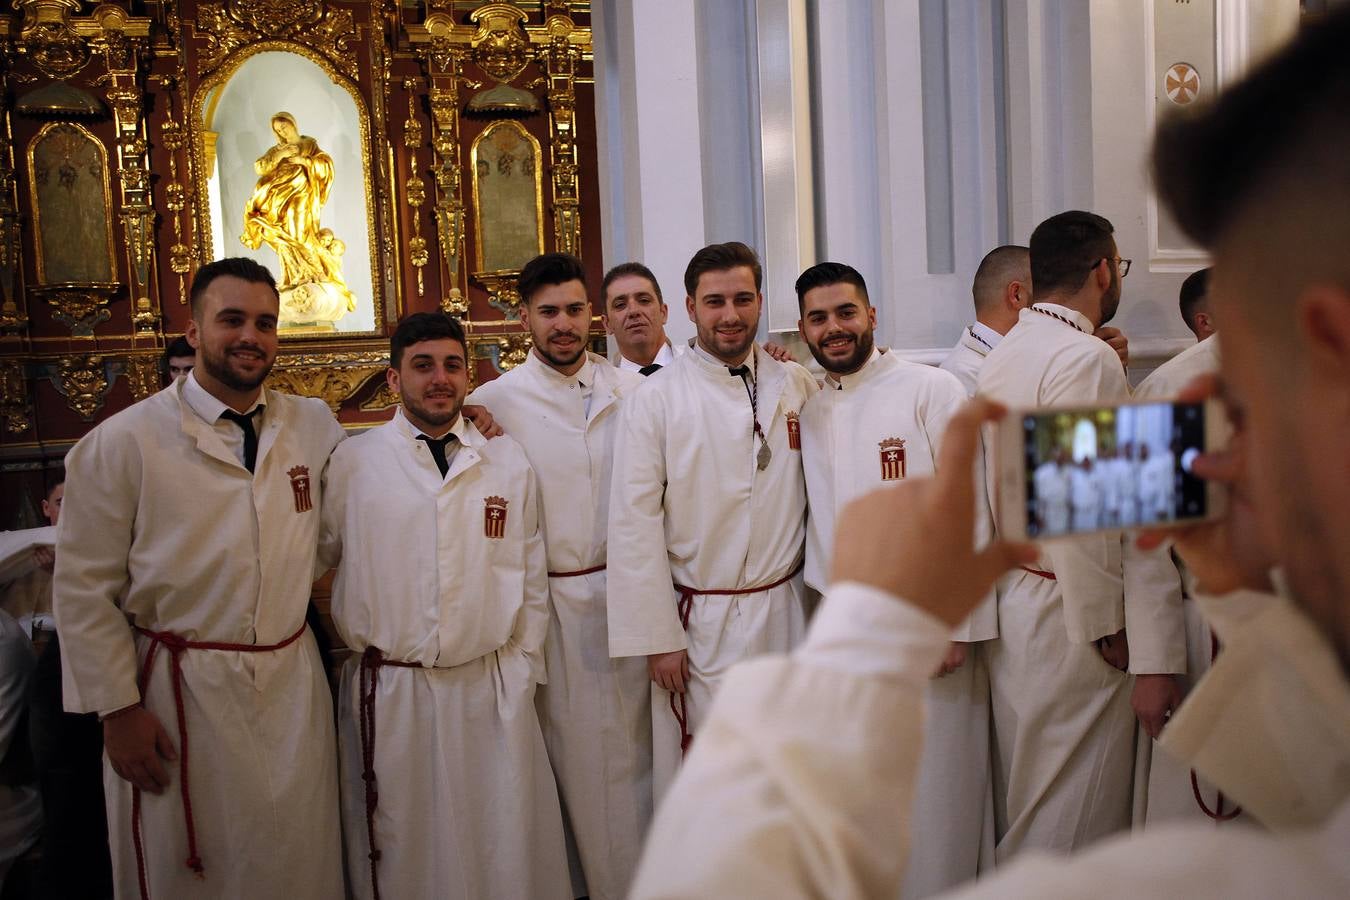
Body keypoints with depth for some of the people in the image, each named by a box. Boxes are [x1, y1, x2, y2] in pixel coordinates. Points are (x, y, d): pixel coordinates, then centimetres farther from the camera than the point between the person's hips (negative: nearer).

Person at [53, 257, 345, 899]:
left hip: (294, 684, 3)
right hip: (180, 693, -3)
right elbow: (83, 587, -5)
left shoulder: (314, 425, 2)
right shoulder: (124, 442, -8)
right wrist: (117, 709, -7)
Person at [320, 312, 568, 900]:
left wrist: (524, 666, 5)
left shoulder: (508, 462, 6)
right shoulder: (351, 463, 0)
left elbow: (531, 575, 8)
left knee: (505, 842, 10)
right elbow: (310, 559, 6)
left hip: (492, 688, 2)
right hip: (387, 692, -1)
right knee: (399, 848, 11)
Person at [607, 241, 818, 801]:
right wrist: (657, 636, -9)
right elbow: (634, 522, -8)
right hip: (701, 626, -3)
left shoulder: (798, 386, 5)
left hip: (787, 611, 3)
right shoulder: (656, 399, -6)